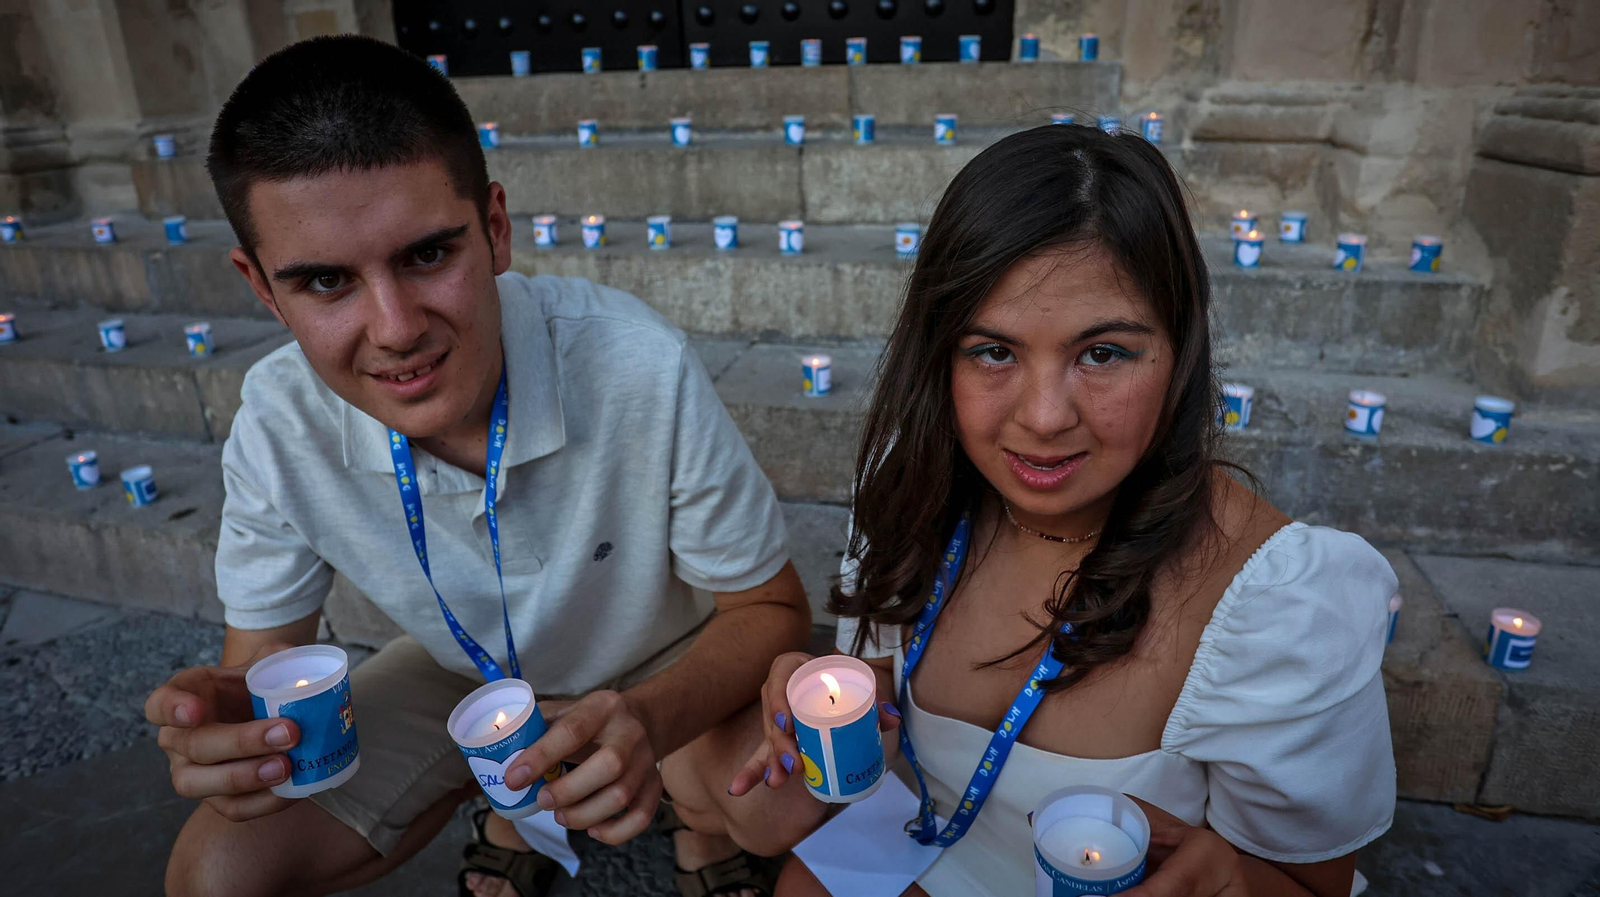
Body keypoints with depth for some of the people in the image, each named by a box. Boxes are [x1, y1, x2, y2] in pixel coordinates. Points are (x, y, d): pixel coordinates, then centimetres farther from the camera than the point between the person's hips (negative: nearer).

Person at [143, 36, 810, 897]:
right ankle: (512, 816, 21)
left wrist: (649, 721, -42)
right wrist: (231, 722, -34)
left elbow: (770, 608, -22)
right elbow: (261, 659, -9)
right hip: (468, 672, 3)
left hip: (669, 665, -2)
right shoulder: (277, 427, -23)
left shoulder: (641, 370, -35)